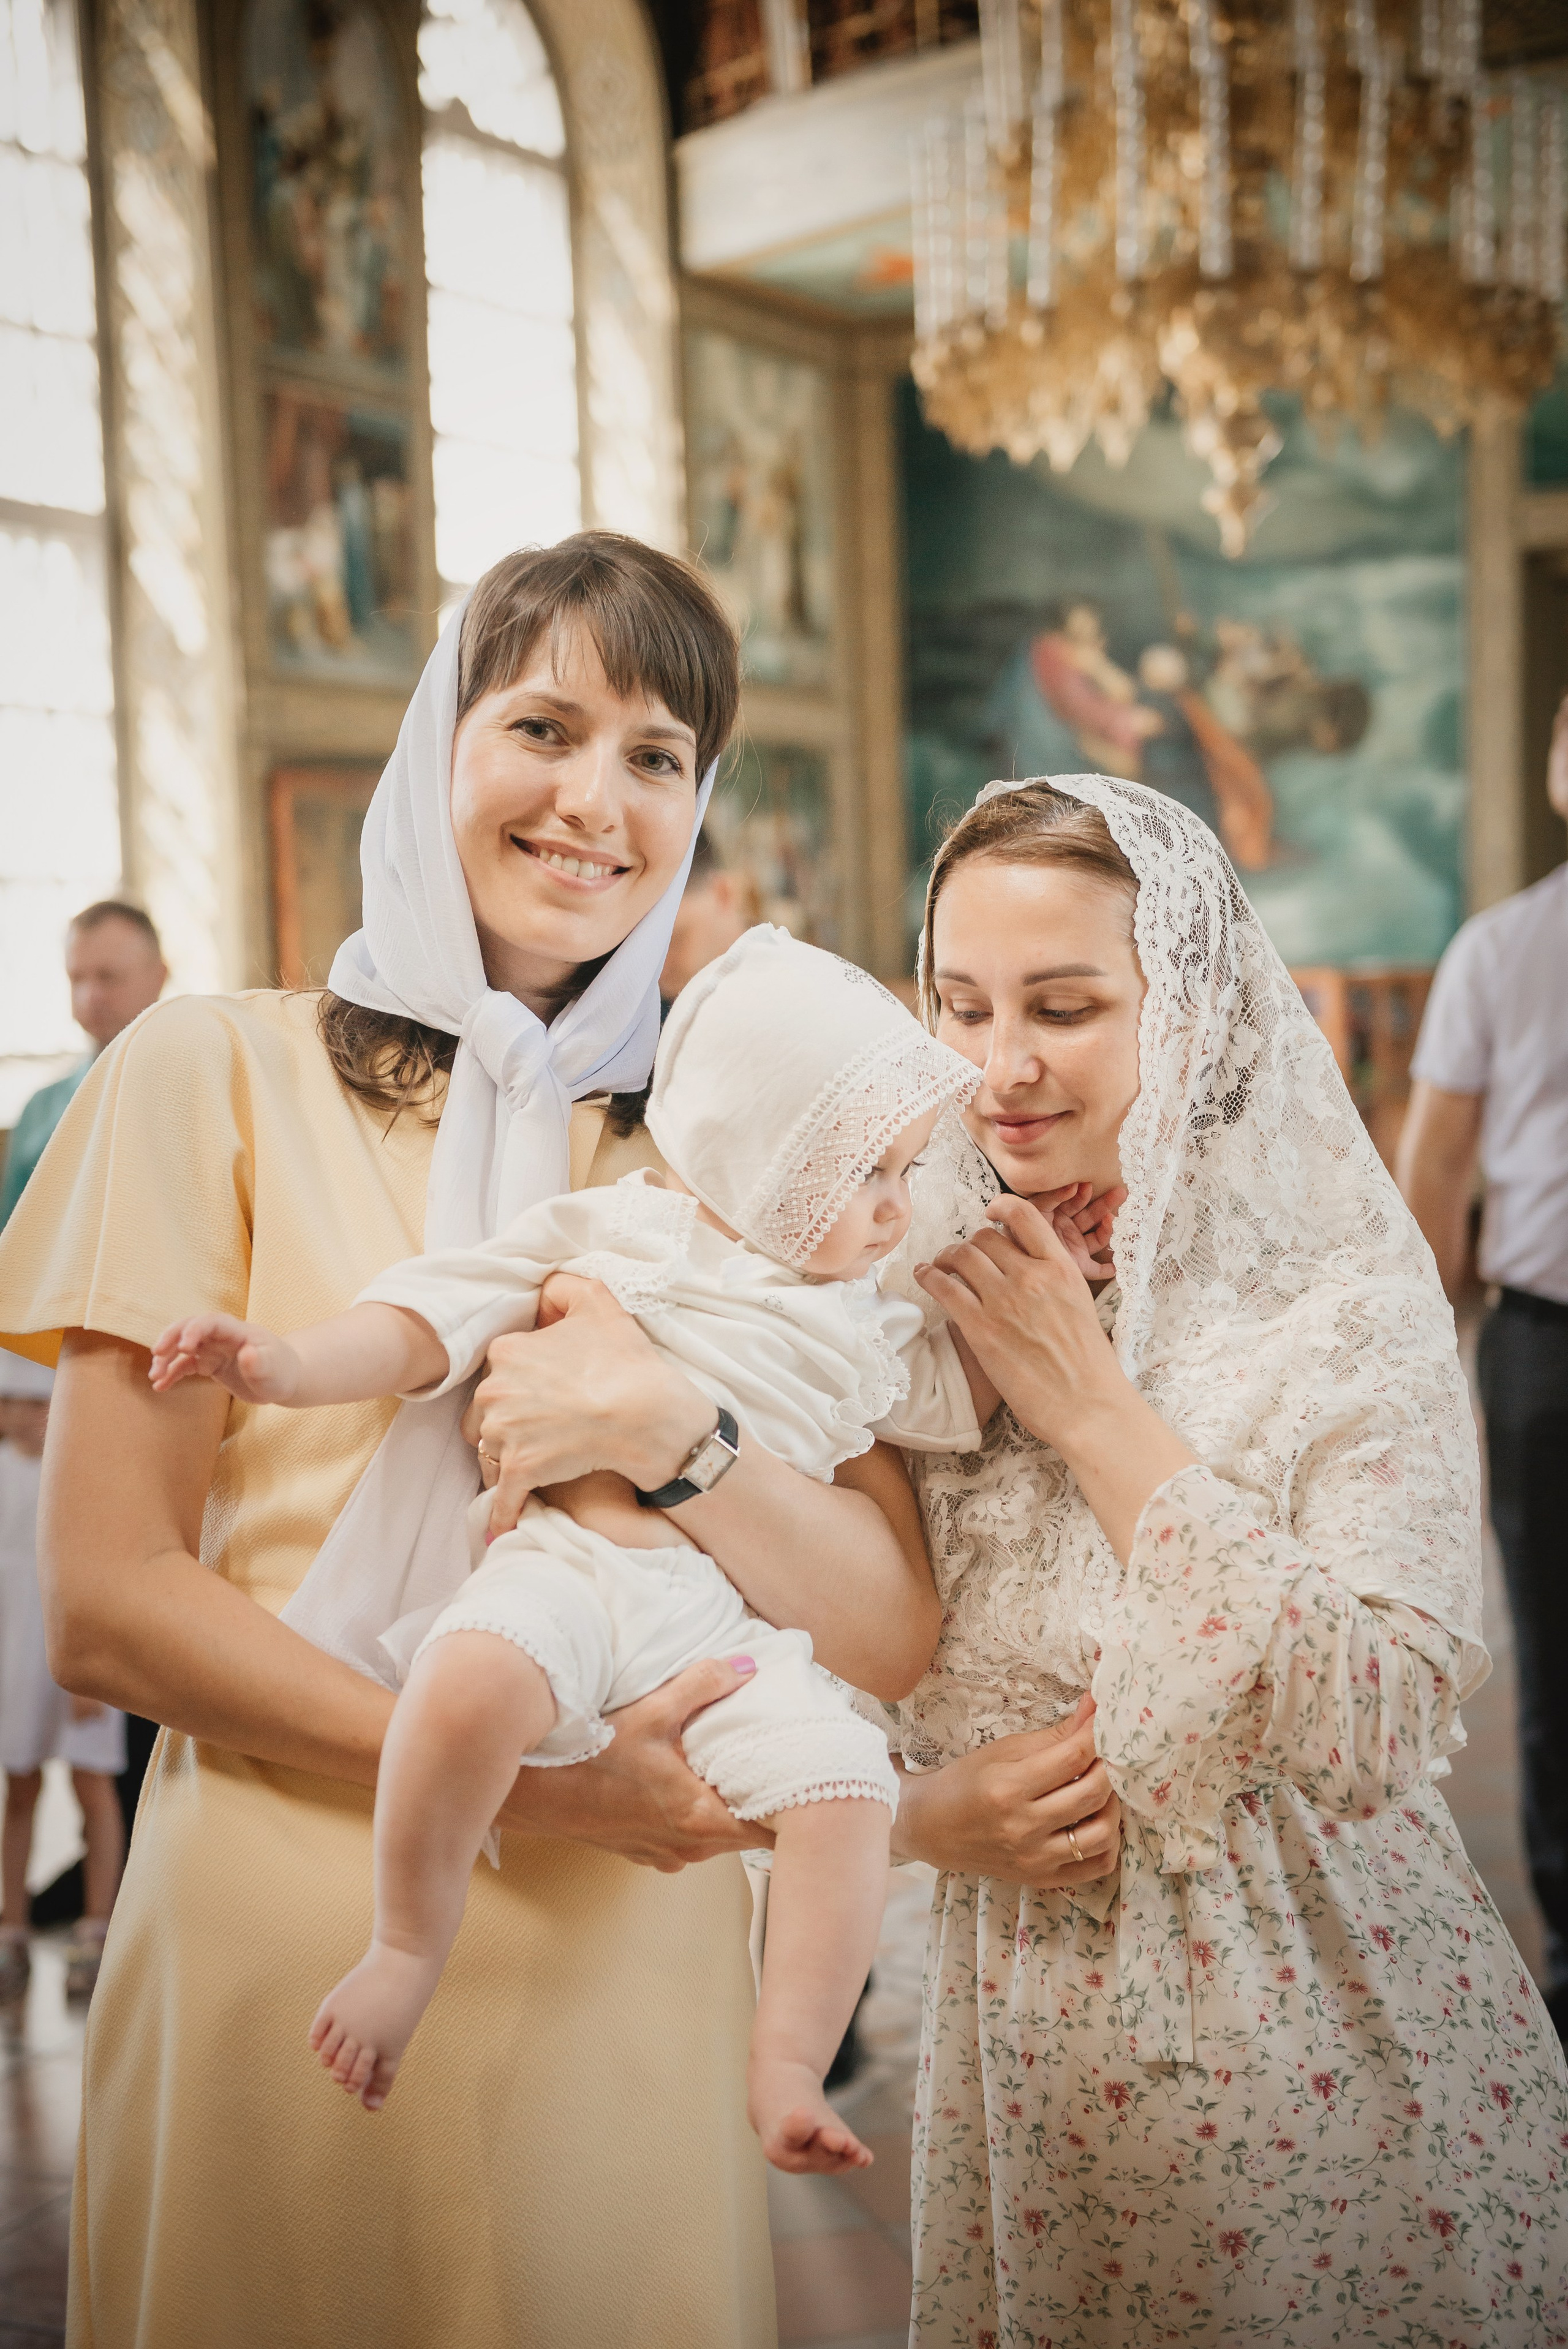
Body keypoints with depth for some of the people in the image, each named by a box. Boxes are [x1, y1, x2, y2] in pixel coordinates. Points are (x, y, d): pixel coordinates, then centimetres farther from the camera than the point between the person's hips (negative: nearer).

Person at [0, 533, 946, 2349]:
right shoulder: (221, 1073, -2)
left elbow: (892, 1635, 0)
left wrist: (677, 1437, -18)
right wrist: (517, 1778, -14)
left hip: (630, 1958, 3)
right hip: (282, 1946, -2)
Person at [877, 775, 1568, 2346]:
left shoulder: (1346, 1301, -11)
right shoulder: (911, 1303, -1)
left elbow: (1380, 1725, -22)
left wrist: (1094, 1409, -20)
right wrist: (924, 1814, -15)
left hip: (1324, 2074, -3)